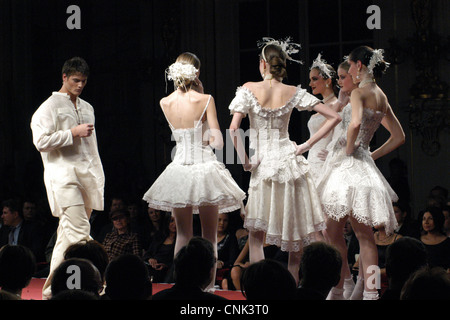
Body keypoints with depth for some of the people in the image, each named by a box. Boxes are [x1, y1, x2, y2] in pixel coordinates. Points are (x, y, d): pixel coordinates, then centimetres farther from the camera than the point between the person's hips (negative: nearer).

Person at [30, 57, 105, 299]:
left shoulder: (87, 108, 22)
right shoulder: (50, 106, -1)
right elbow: (41, 141, -11)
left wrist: (98, 177, 19)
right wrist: (74, 132, -11)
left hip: (87, 174, 7)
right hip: (62, 174, -7)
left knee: (68, 233, 6)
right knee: (79, 231, -17)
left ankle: (52, 288, 10)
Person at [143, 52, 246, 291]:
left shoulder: (165, 103, -1)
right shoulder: (205, 100, -10)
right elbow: (218, 142, -10)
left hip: (179, 169, 3)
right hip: (204, 167, -3)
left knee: (183, 234, 11)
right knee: (209, 235, 6)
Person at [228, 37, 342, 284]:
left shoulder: (249, 89, -5)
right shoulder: (294, 93, 2)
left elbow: (234, 129, -15)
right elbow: (334, 117, 2)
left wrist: (244, 160, -4)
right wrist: (307, 145, 3)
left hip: (263, 166, -2)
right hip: (290, 161, 2)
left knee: (256, 237, 5)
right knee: (295, 235, 11)